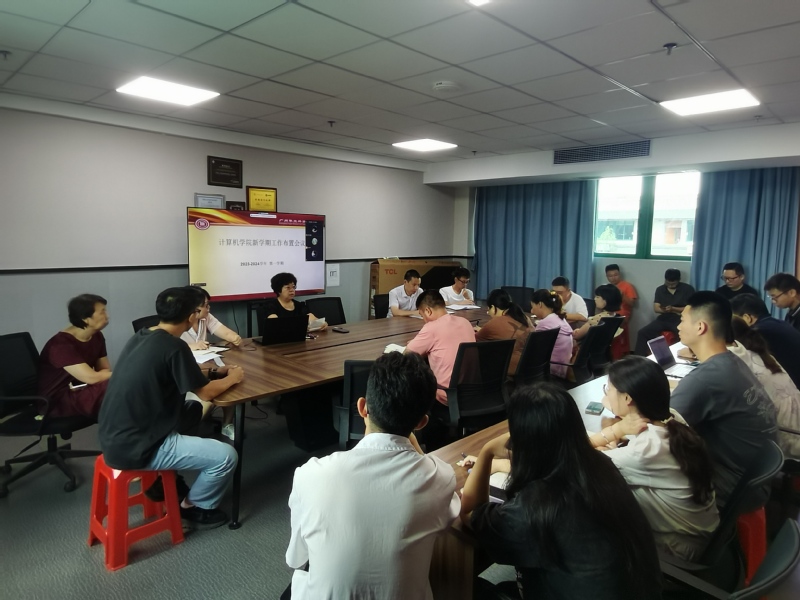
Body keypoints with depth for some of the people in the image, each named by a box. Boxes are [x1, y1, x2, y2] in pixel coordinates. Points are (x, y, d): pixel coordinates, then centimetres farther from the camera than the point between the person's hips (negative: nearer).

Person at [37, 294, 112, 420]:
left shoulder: (97, 337, 2)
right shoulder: (61, 344, -22)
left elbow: (105, 371, 3)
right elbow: (92, 378, -28)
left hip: (81, 391, 8)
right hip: (57, 401, -8)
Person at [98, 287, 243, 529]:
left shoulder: (140, 337, 5)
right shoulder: (173, 346, -20)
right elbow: (206, 393, -12)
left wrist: (215, 372, 19)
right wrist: (232, 377, 7)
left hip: (113, 438, 9)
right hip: (135, 448, -9)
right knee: (226, 456, -5)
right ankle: (194, 506, 20)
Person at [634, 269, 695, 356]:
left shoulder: (688, 289, 2)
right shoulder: (660, 289, 12)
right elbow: (656, 308, 6)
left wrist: (673, 309, -17)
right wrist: (665, 310, -16)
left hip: (680, 319, -3)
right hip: (663, 319, 3)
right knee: (642, 332, -18)